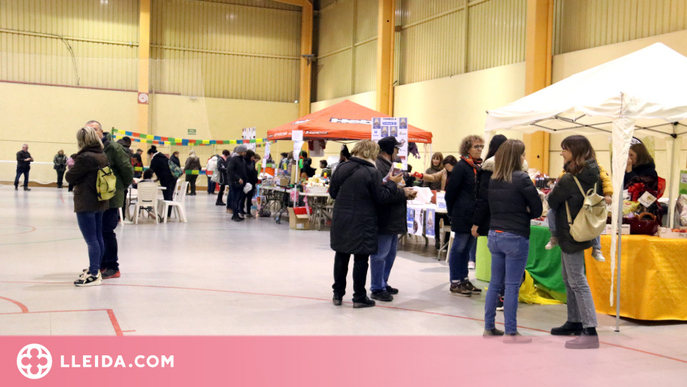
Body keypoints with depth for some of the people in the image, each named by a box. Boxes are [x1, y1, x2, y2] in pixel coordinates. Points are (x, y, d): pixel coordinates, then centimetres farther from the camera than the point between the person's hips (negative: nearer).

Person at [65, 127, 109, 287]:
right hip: (100, 202, 8)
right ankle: (95, 269, 25)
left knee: (91, 240, -6)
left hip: (86, 203, -8)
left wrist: (71, 168, 9)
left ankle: (94, 275, -3)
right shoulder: (103, 156, 6)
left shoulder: (84, 158, -17)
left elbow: (70, 177, -10)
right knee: (98, 238, 14)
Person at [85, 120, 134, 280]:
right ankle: (102, 264, 25)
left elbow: (127, 169, -9)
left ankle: (113, 268, 6)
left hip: (111, 198, -7)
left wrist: (123, 187, 0)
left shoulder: (113, 148, -12)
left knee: (107, 231, -5)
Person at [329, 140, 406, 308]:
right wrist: (392, 183, 2)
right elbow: (381, 198, -10)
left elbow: (333, 192, 9)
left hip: (340, 221, 5)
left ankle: (338, 294, 22)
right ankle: (359, 297, 10)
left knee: (341, 256, 14)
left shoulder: (342, 168, 2)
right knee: (361, 258, 4)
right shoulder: (373, 173, -14)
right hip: (362, 223, -5)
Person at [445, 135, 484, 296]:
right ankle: (455, 283, 7)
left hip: (474, 216, 7)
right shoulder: (461, 167, -10)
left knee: (467, 248, 14)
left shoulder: (478, 168, 13)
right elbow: (451, 192, -10)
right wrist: (453, 213, -5)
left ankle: (464, 280, 23)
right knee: (459, 248, 0)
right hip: (463, 215, -7)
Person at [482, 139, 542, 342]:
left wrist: (503, 217, 9)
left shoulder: (493, 180, 6)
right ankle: (511, 332, 5)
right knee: (512, 286, 0)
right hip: (515, 237, -6)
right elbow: (537, 209, -8)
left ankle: (489, 327, 20)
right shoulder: (521, 178, -12)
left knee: (495, 283, 13)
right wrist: (523, 215, 8)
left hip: (494, 234, 6)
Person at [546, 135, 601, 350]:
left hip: (570, 235, -9)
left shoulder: (569, 180, -20)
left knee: (577, 282, -7)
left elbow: (552, 202, -8)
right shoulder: (593, 176, 5)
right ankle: (575, 322, 28)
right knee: (569, 280, 18)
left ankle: (590, 332, -8)